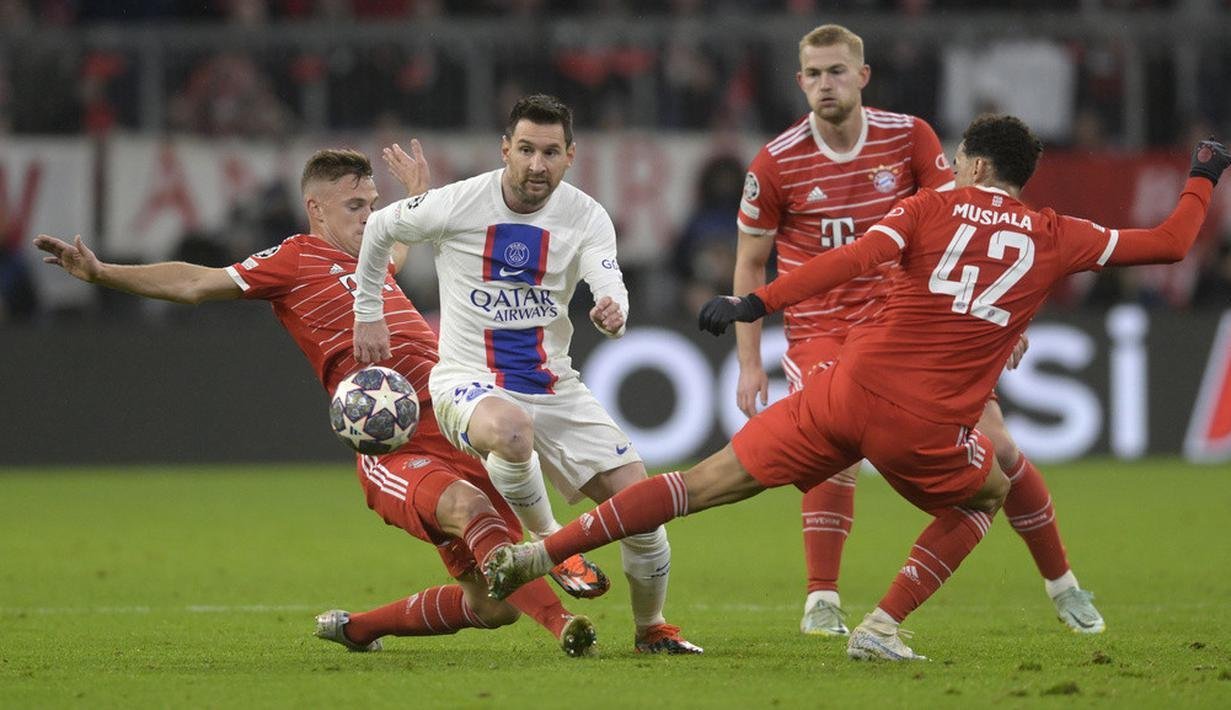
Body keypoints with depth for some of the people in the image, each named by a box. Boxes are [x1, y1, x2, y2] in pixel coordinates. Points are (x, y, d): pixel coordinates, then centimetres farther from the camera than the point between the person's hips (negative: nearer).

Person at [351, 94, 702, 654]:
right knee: (511, 430, -42)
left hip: (554, 387, 4)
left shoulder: (587, 218, -4)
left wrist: (613, 313, -41)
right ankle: (548, 542, -13)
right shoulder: (457, 205, -11)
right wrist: (368, 315, 9)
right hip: (468, 381, -4)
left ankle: (651, 628, 22)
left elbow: (610, 291, -18)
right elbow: (379, 228, 6)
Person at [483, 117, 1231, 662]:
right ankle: (883, 625, 13)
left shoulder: (933, 206, 8)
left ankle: (539, 553, 1)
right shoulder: (1056, 238, 9)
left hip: (850, 386, 1)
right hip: (925, 425, -1)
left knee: (708, 482, 8)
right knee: (989, 494, 30)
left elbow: (853, 259, -8)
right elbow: (1170, 244, 18)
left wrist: (755, 305, -11)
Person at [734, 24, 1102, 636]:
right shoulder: (776, 164, -6)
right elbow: (750, 265, 3)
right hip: (820, 328, -2)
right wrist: (750, 364, -1)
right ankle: (822, 602, -22)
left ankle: (1060, 581, 17)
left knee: (994, 443, -1)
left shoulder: (909, 137, -3)